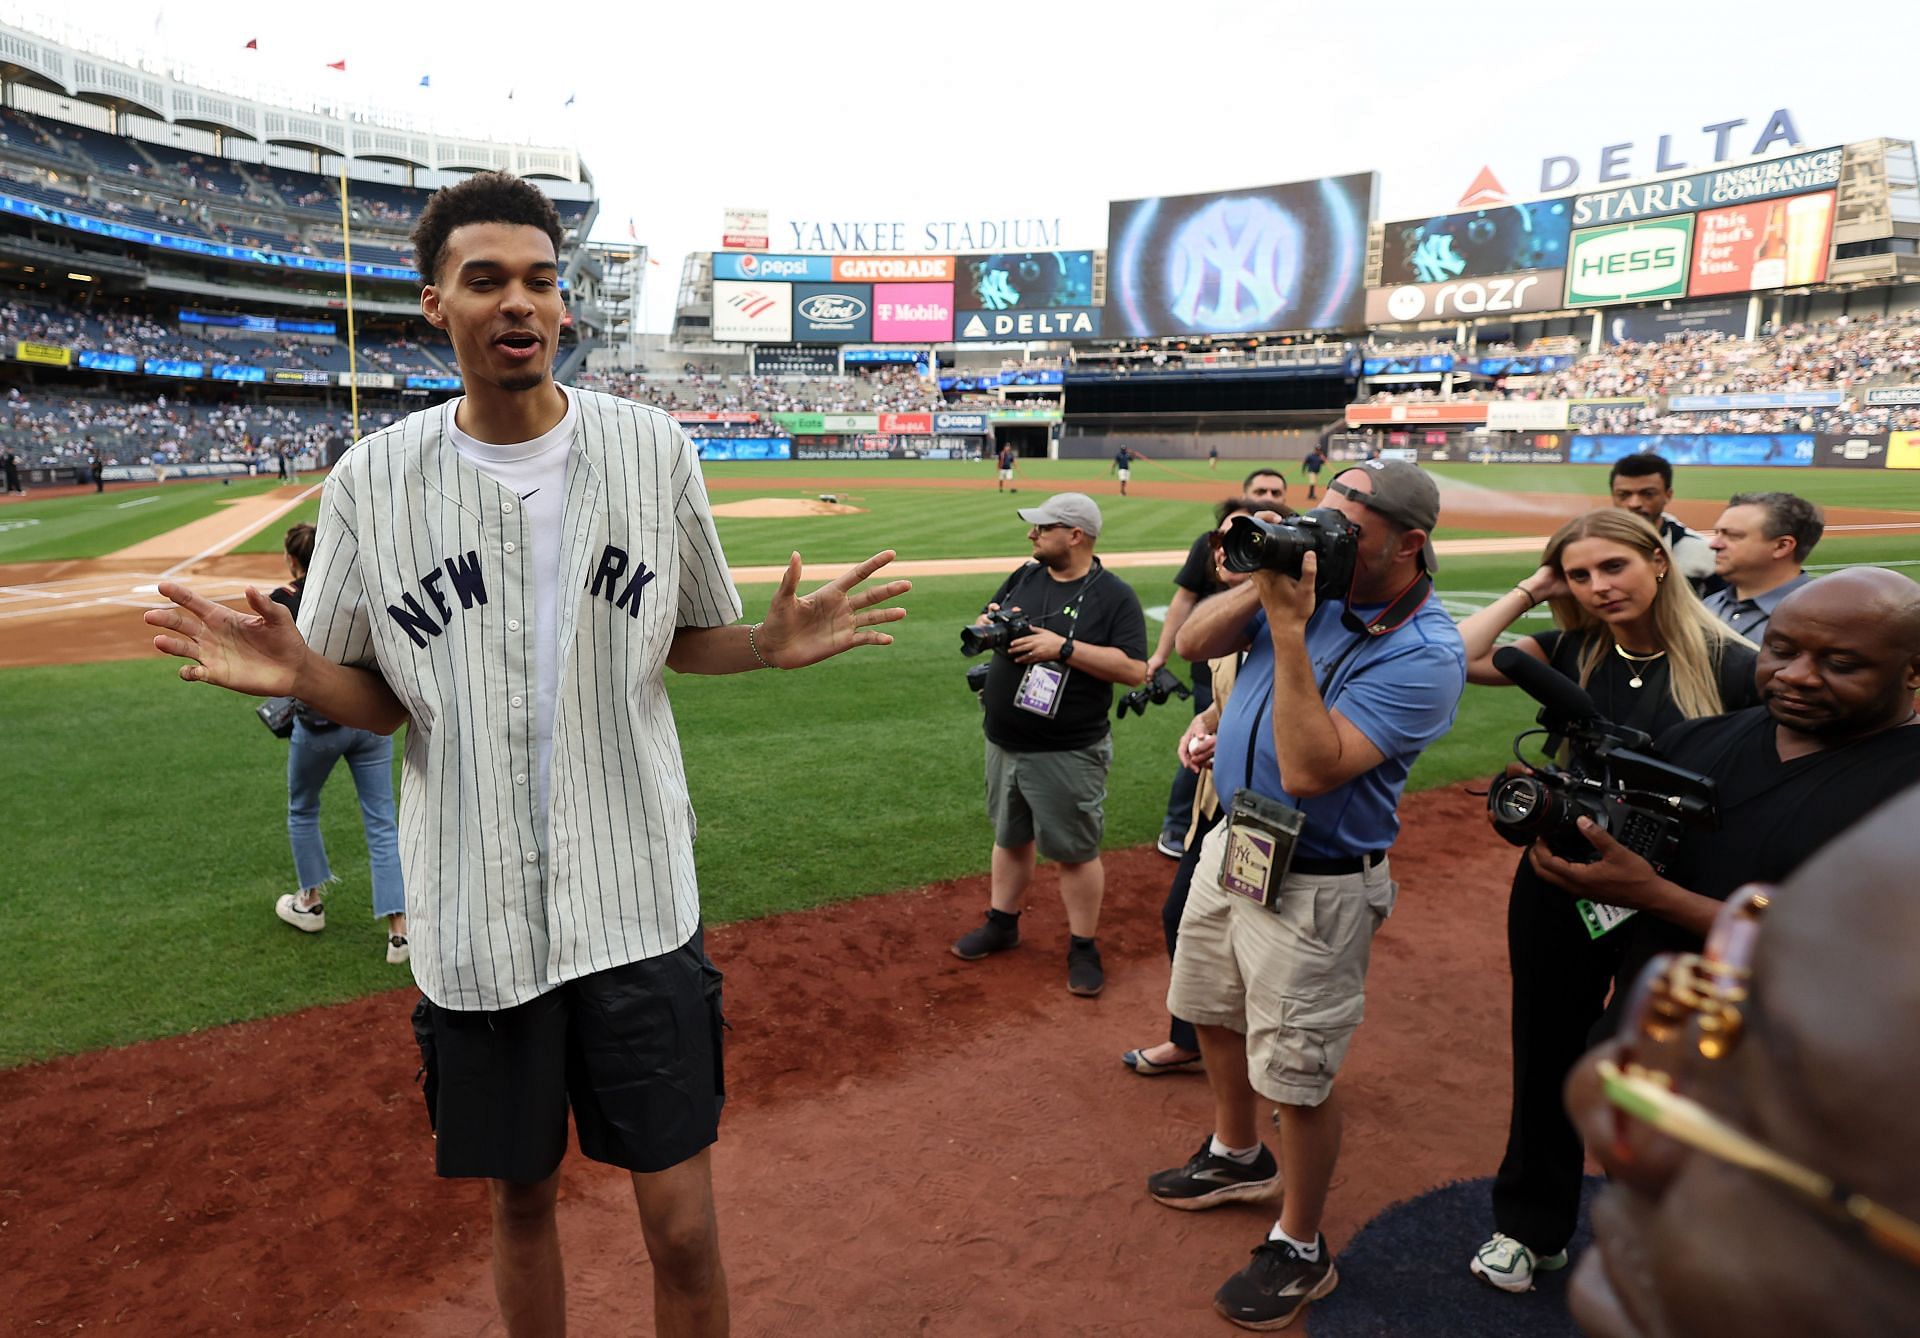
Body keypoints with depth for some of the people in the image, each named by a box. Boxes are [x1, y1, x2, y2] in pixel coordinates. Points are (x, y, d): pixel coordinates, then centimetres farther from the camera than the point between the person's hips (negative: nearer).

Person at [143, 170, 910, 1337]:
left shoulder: (652, 449, -2)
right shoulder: (372, 482, -2)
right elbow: (377, 696, 6)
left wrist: (777, 644, -13)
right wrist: (295, 673, -16)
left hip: (638, 902, 0)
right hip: (475, 920, 1)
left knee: (684, 1227, 5)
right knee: (520, 1200, 19)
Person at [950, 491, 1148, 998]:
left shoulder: (1114, 595, -11)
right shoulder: (1025, 577, 7)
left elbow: (1135, 669, -18)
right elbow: (980, 626, 14)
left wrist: (1063, 647, -24)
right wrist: (991, 623, -11)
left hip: (1068, 754, -6)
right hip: (1004, 743, 6)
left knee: (1075, 851, 4)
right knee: (1010, 837, 20)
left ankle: (1084, 948, 19)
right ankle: (1002, 924, 37)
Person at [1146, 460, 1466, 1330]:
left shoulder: (1423, 655, -23)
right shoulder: (1312, 577, -4)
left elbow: (1309, 770, -32)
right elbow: (1195, 642, -1)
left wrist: (1288, 627, -33)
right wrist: (1263, 581, -17)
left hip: (1312, 885, -8)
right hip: (1232, 842, 8)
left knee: (1296, 1079, 6)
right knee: (1212, 1015, 25)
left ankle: (1299, 1251, 30)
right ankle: (1236, 1158, 51)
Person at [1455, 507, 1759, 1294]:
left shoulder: (1730, 668, -12)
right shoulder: (1570, 653, -5)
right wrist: (1531, 590, -11)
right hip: (1559, 889, 2)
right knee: (1546, 1056, 15)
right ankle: (1532, 1228, 36)